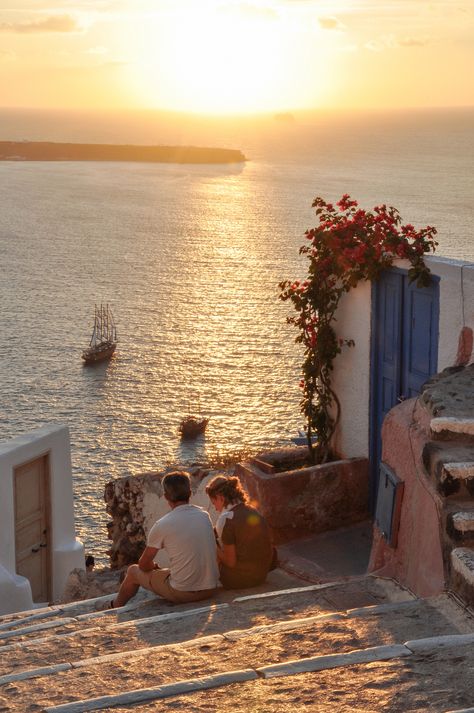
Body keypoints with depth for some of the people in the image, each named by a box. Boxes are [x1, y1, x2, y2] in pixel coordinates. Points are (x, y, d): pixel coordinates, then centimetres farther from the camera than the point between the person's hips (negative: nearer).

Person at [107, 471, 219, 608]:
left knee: (133, 571, 21)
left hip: (182, 593, -5)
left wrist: (154, 567, 23)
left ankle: (116, 606, 48)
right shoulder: (204, 516, 1)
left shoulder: (162, 525, -13)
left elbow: (144, 565, -1)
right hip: (210, 590, 5)